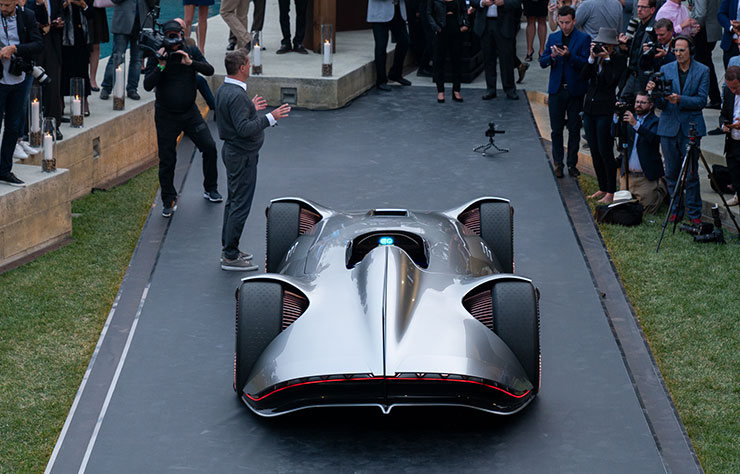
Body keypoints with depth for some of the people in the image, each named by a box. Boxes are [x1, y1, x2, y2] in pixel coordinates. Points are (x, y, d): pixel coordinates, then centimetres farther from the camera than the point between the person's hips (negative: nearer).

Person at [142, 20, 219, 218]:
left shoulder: (192, 52, 0)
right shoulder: (156, 57, -8)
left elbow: (209, 70, -12)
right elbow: (148, 86, -16)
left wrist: (190, 63, -26)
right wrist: (160, 66, -27)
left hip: (190, 112, 2)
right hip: (166, 116, -2)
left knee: (209, 147, -4)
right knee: (167, 160, 0)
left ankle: (210, 189, 16)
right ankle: (169, 200, 15)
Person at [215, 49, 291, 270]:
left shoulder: (224, 90, 8)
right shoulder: (236, 95, -25)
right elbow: (244, 129, -29)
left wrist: (252, 109, 26)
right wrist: (270, 118, -25)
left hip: (232, 151, 11)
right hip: (242, 156, -11)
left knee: (233, 200, 18)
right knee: (240, 205, -5)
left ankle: (228, 249, 26)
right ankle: (231, 256, -1)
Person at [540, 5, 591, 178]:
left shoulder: (584, 39, -2)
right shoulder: (553, 38, 9)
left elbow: (585, 63, -10)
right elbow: (542, 63, 6)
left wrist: (569, 55, -24)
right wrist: (552, 56, -15)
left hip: (575, 90, -2)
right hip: (556, 90, 2)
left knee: (574, 129, 4)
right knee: (556, 130, 4)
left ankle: (572, 163, 13)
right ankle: (558, 164, 13)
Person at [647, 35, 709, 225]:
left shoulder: (702, 71, 1)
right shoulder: (666, 70, 6)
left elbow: (702, 100, -7)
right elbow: (661, 104, 2)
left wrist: (680, 99, -21)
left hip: (691, 128, -2)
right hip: (669, 127, 2)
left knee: (691, 174, -2)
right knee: (671, 173, 7)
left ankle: (694, 213, 7)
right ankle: (676, 211, 19)